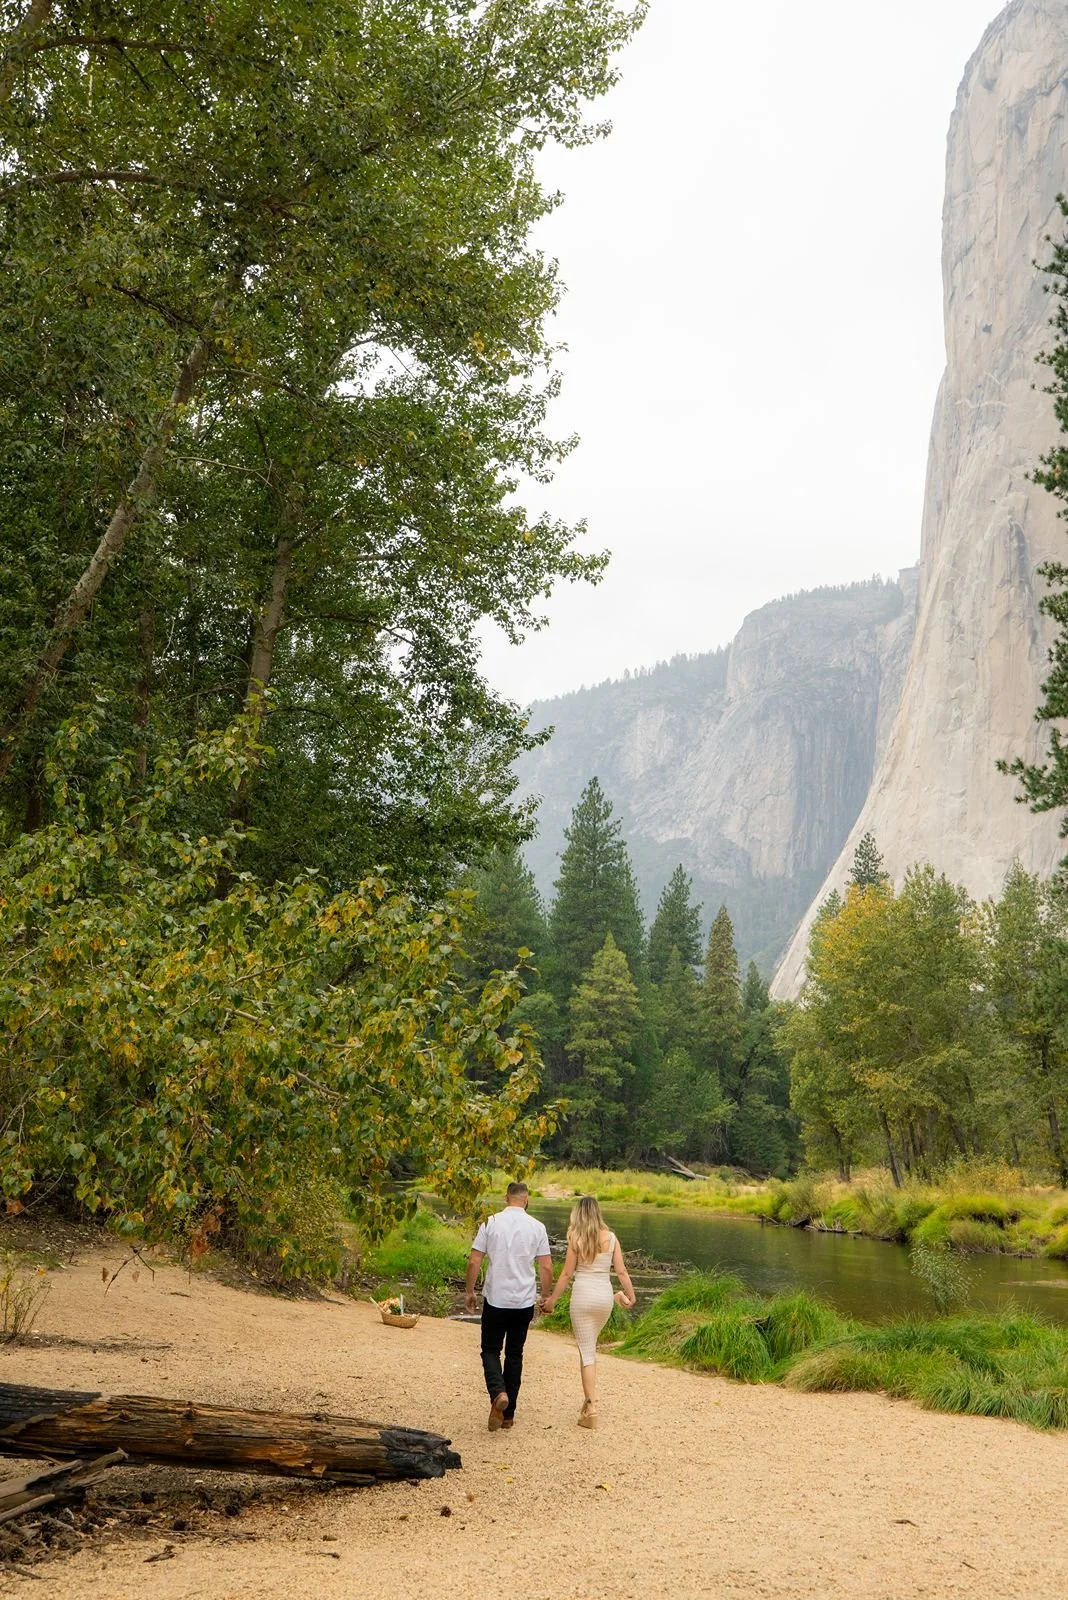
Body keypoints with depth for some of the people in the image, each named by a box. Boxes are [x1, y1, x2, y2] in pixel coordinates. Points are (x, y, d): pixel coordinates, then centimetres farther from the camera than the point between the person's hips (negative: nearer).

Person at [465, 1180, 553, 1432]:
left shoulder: (491, 1223, -5)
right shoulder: (537, 1227, -1)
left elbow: (474, 1261, -5)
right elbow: (546, 1267, 0)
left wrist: (469, 1291, 7)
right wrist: (546, 1297, 13)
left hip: (495, 1300, -2)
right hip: (524, 1301, 2)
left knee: (490, 1350, 10)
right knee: (514, 1355, 12)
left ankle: (498, 1392, -18)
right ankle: (508, 1414, 15)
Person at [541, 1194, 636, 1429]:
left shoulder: (576, 1239, -6)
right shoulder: (610, 1238, 0)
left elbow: (567, 1274, -3)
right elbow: (621, 1271, 2)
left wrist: (552, 1300, 7)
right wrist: (630, 1295, 17)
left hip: (582, 1295, -2)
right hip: (604, 1295, 2)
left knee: (586, 1352, 2)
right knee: (591, 1346, 28)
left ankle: (591, 1407, -1)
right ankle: (590, 1397, 29)